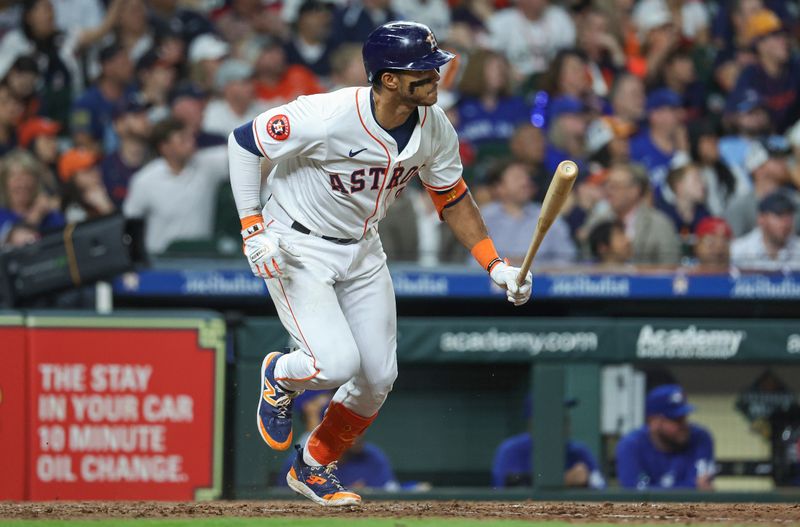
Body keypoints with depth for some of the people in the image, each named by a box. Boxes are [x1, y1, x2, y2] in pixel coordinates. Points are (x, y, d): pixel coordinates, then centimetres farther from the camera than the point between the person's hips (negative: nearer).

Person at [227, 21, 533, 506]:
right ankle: (279, 377, 17)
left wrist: (496, 265, -5)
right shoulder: (328, 117, -31)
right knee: (337, 364, -20)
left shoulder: (435, 127, -12)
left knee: (378, 378, 4)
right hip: (297, 248, -6)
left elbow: (453, 198, 4)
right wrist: (254, 229, -23)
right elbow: (243, 142, -20)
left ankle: (314, 468, 28)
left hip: (362, 251, 6)